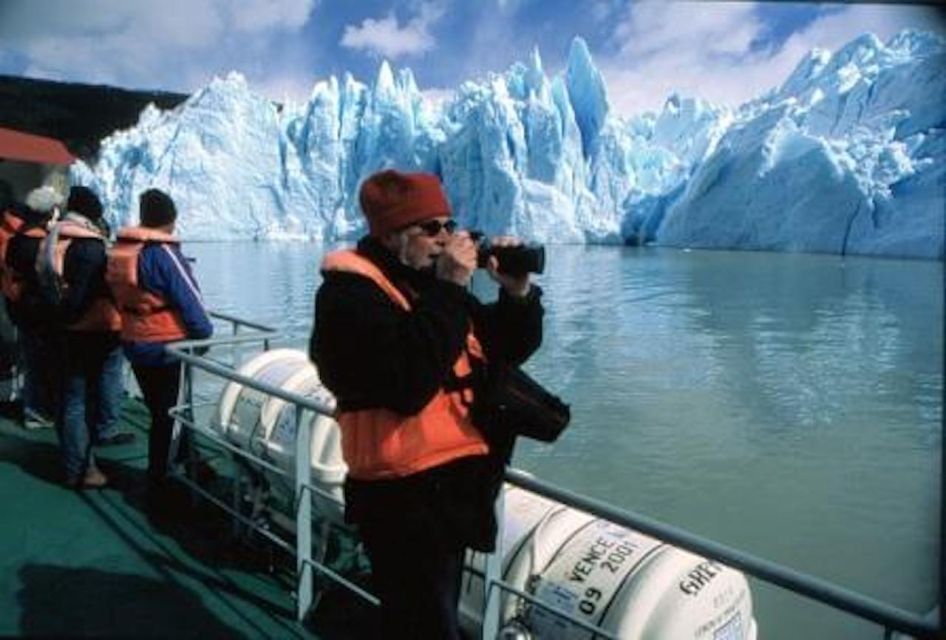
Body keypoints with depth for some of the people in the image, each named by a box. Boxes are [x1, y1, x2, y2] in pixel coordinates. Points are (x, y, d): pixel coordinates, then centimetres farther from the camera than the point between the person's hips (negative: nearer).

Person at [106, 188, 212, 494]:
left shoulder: (119, 250, 3)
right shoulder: (164, 253, -18)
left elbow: (120, 297, 10)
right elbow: (189, 299, -16)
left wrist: (135, 324, 18)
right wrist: (205, 333, -3)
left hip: (134, 344, 7)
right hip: (168, 346, -7)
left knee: (160, 412, 18)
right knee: (171, 415, 6)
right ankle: (159, 484, 15)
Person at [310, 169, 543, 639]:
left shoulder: (433, 284, 10)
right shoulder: (351, 292, -16)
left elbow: (510, 349, 13)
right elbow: (405, 384, -31)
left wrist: (516, 291, -5)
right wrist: (448, 291, -27)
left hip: (453, 487, 9)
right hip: (407, 499, -9)